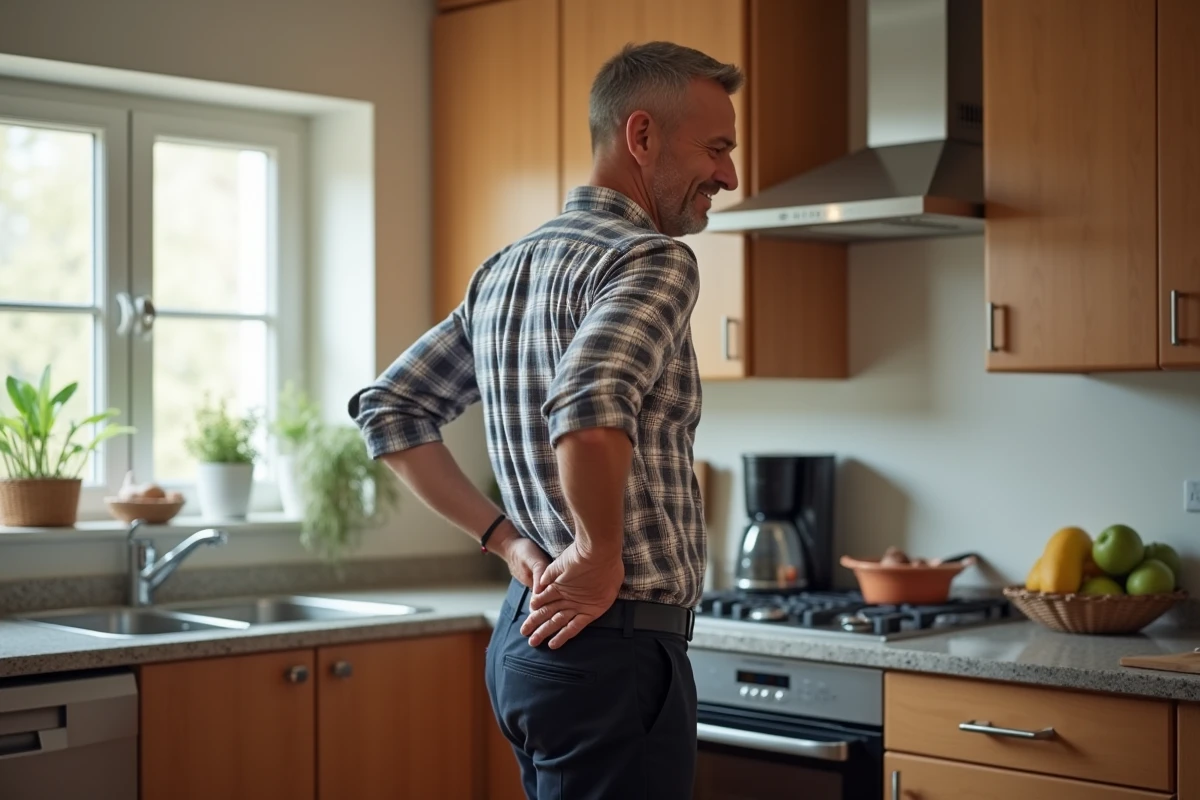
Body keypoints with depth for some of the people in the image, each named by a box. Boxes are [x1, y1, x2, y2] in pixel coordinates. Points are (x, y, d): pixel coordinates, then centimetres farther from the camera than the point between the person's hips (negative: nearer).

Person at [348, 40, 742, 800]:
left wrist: (508, 539, 11)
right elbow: (589, 408, -33)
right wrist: (600, 557, -17)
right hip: (615, 645, -9)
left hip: (530, 632, 9)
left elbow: (390, 410, 16)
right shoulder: (653, 260, -14)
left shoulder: (504, 271, 12)